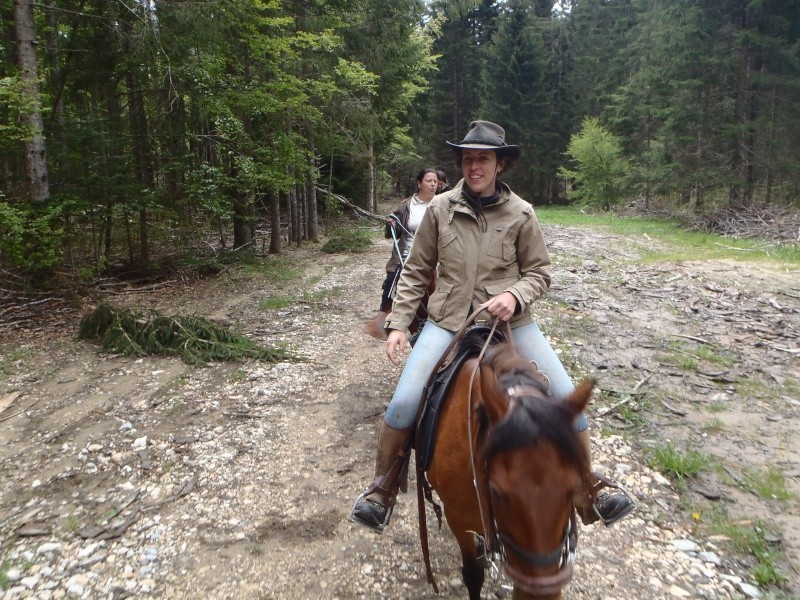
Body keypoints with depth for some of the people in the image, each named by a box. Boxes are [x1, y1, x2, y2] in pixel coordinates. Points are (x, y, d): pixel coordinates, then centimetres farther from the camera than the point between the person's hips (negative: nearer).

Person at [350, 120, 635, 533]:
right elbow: (415, 272, 6)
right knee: (403, 403, -17)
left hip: (509, 320, 1)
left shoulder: (520, 214, -1)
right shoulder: (440, 208, 1)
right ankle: (382, 492, 9)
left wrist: (515, 295, -16)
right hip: (448, 320, 0)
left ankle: (587, 495, 15)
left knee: (566, 399, -8)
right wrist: (398, 324, -1)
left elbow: (540, 272, 6)